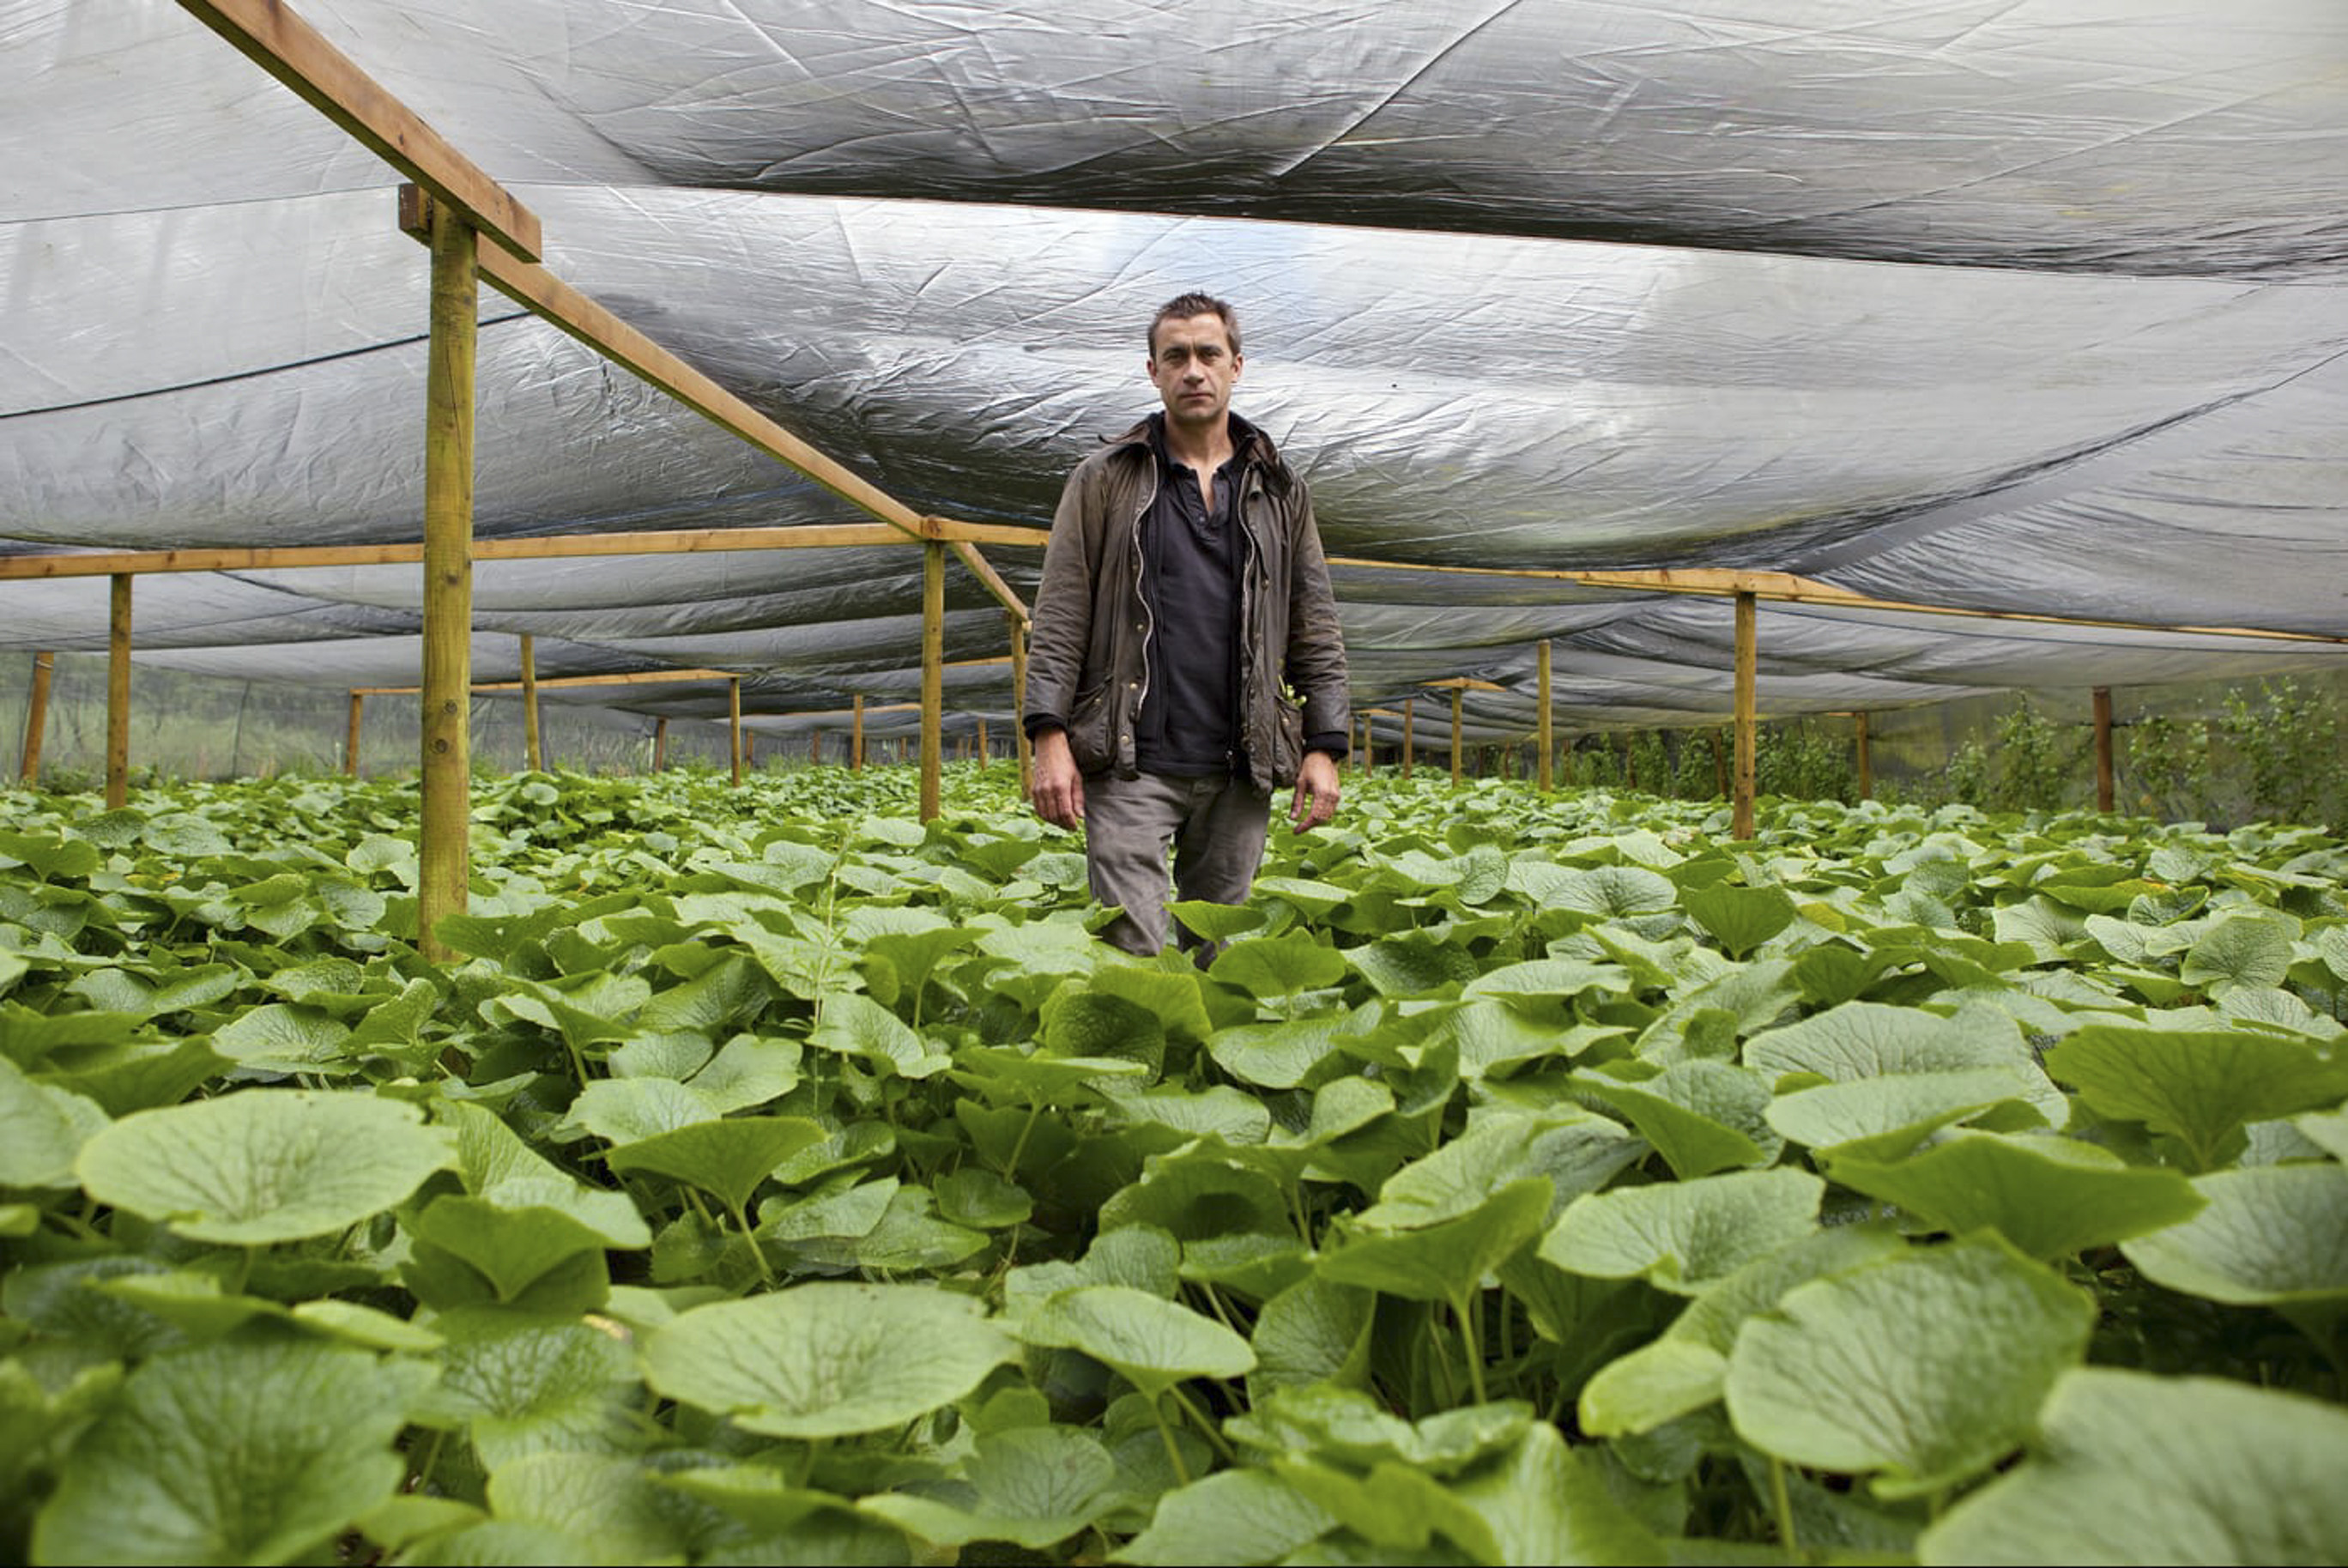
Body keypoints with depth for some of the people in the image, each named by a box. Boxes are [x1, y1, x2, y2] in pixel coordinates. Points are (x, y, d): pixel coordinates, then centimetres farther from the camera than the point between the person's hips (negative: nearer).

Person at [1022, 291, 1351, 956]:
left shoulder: (1281, 492, 13)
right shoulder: (1104, 480, 6)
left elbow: (1315, 629, 12)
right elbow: (1059, 617, 2)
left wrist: (1325, 747, 3)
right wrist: (1050, 735, -9)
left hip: (1240, 771, 3)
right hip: (1131, 763, -2)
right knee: (1129, 952, -7)